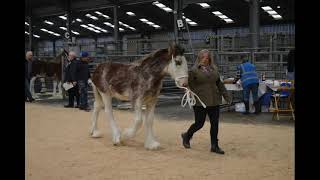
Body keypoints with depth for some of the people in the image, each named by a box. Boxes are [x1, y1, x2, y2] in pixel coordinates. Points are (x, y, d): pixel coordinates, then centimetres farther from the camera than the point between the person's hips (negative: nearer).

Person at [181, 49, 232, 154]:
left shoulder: (214, 69, 11)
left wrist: (226, 95, 13)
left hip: (214, 101, 5)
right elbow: (190, 85, -7)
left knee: (215, 124, 5)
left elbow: (219, 84, 17)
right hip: (200, 102, -5)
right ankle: (186, 136, 30)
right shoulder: (194, 70, -5)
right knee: (199, 123, 2)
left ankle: (214, 146, 16)